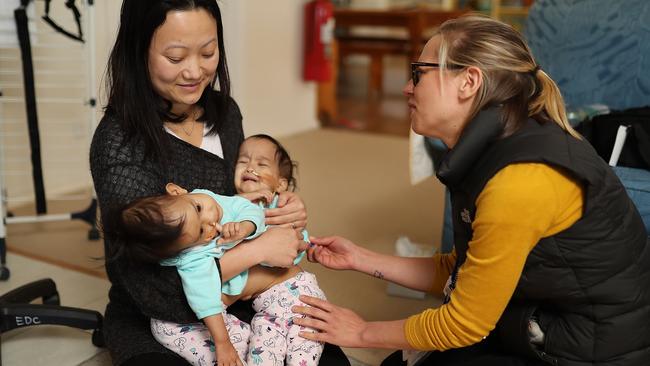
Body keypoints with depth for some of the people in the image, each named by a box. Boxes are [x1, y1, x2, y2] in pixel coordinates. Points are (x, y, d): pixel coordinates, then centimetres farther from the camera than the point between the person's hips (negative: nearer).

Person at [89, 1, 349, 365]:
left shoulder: (225, 112, -2)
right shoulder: (121, 142, -22)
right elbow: (154, 291, -23)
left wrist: (287, 213, -9)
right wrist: (258, 250, -23)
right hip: (153, 323, -5)